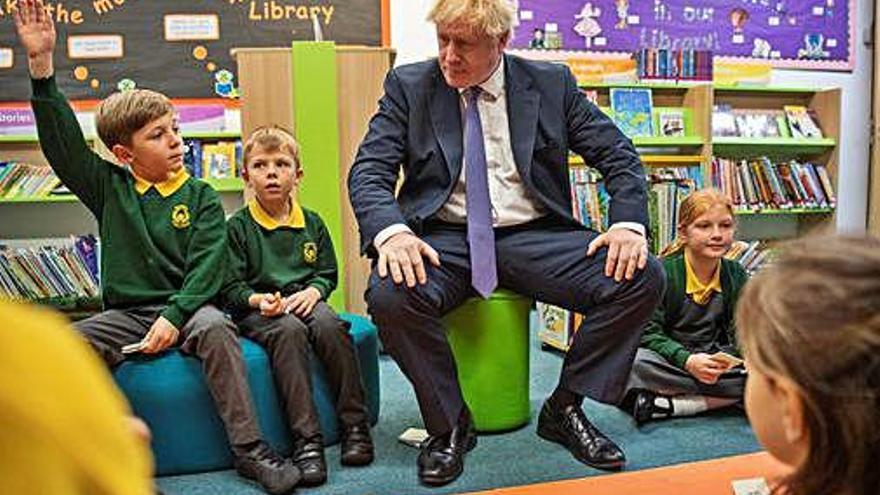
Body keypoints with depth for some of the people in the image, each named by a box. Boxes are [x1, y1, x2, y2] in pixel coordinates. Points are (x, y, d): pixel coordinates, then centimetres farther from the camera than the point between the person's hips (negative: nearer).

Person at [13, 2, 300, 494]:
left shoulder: (201, 197, 4)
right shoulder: (110, 188, 10)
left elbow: (207, 265, -5)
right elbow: (63, 140, 2)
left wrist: (174, 315, -21)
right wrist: (42, 62, -6)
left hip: (186, 307, -2)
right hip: (125, 313, 3)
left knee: (215, 328, -34)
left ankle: (249, 449, -28)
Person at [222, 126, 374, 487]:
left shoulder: (311, 223, 12)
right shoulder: (238, 226, 2)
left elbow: (328, 273, 14)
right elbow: (231, 288, -2)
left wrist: (313, 291, -9)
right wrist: (257, 300, -22)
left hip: (304, 300, 3)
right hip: (257, 309, -3)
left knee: (331, 326, -30)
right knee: (289, 331, -35)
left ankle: (355, 425, -22)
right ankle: (306, 439, -36)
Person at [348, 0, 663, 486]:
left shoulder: (552, 83, 7)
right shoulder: (408, 85, 5)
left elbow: (619, 156, 8)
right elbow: (368, 171, -3)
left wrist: (628, 223, -12)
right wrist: (392, 230, -24)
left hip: (534, 236, 2)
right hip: (444, 238, -1)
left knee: (642, 278, -20)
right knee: (389, 294, -33)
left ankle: (564, 409, 2)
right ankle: (449, 424, -5)